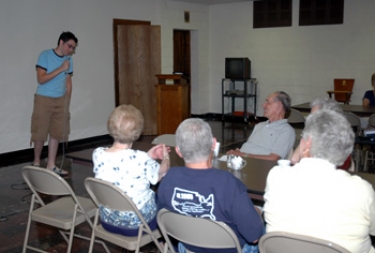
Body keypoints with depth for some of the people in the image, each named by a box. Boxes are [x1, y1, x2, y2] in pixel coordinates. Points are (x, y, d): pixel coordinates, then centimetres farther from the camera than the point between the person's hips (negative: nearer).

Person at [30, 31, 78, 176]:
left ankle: (51, 165, 13)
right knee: (40, 133, 1)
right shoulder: (45, 55, -8)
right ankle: (36, 163, 20)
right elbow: (41, 79, -14)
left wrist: (67, 103, 8)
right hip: (43, 99, -4)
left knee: (56, 133, 4)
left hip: (60, 100, 5)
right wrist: (60, 69, -19)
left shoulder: (69, 60, 7)